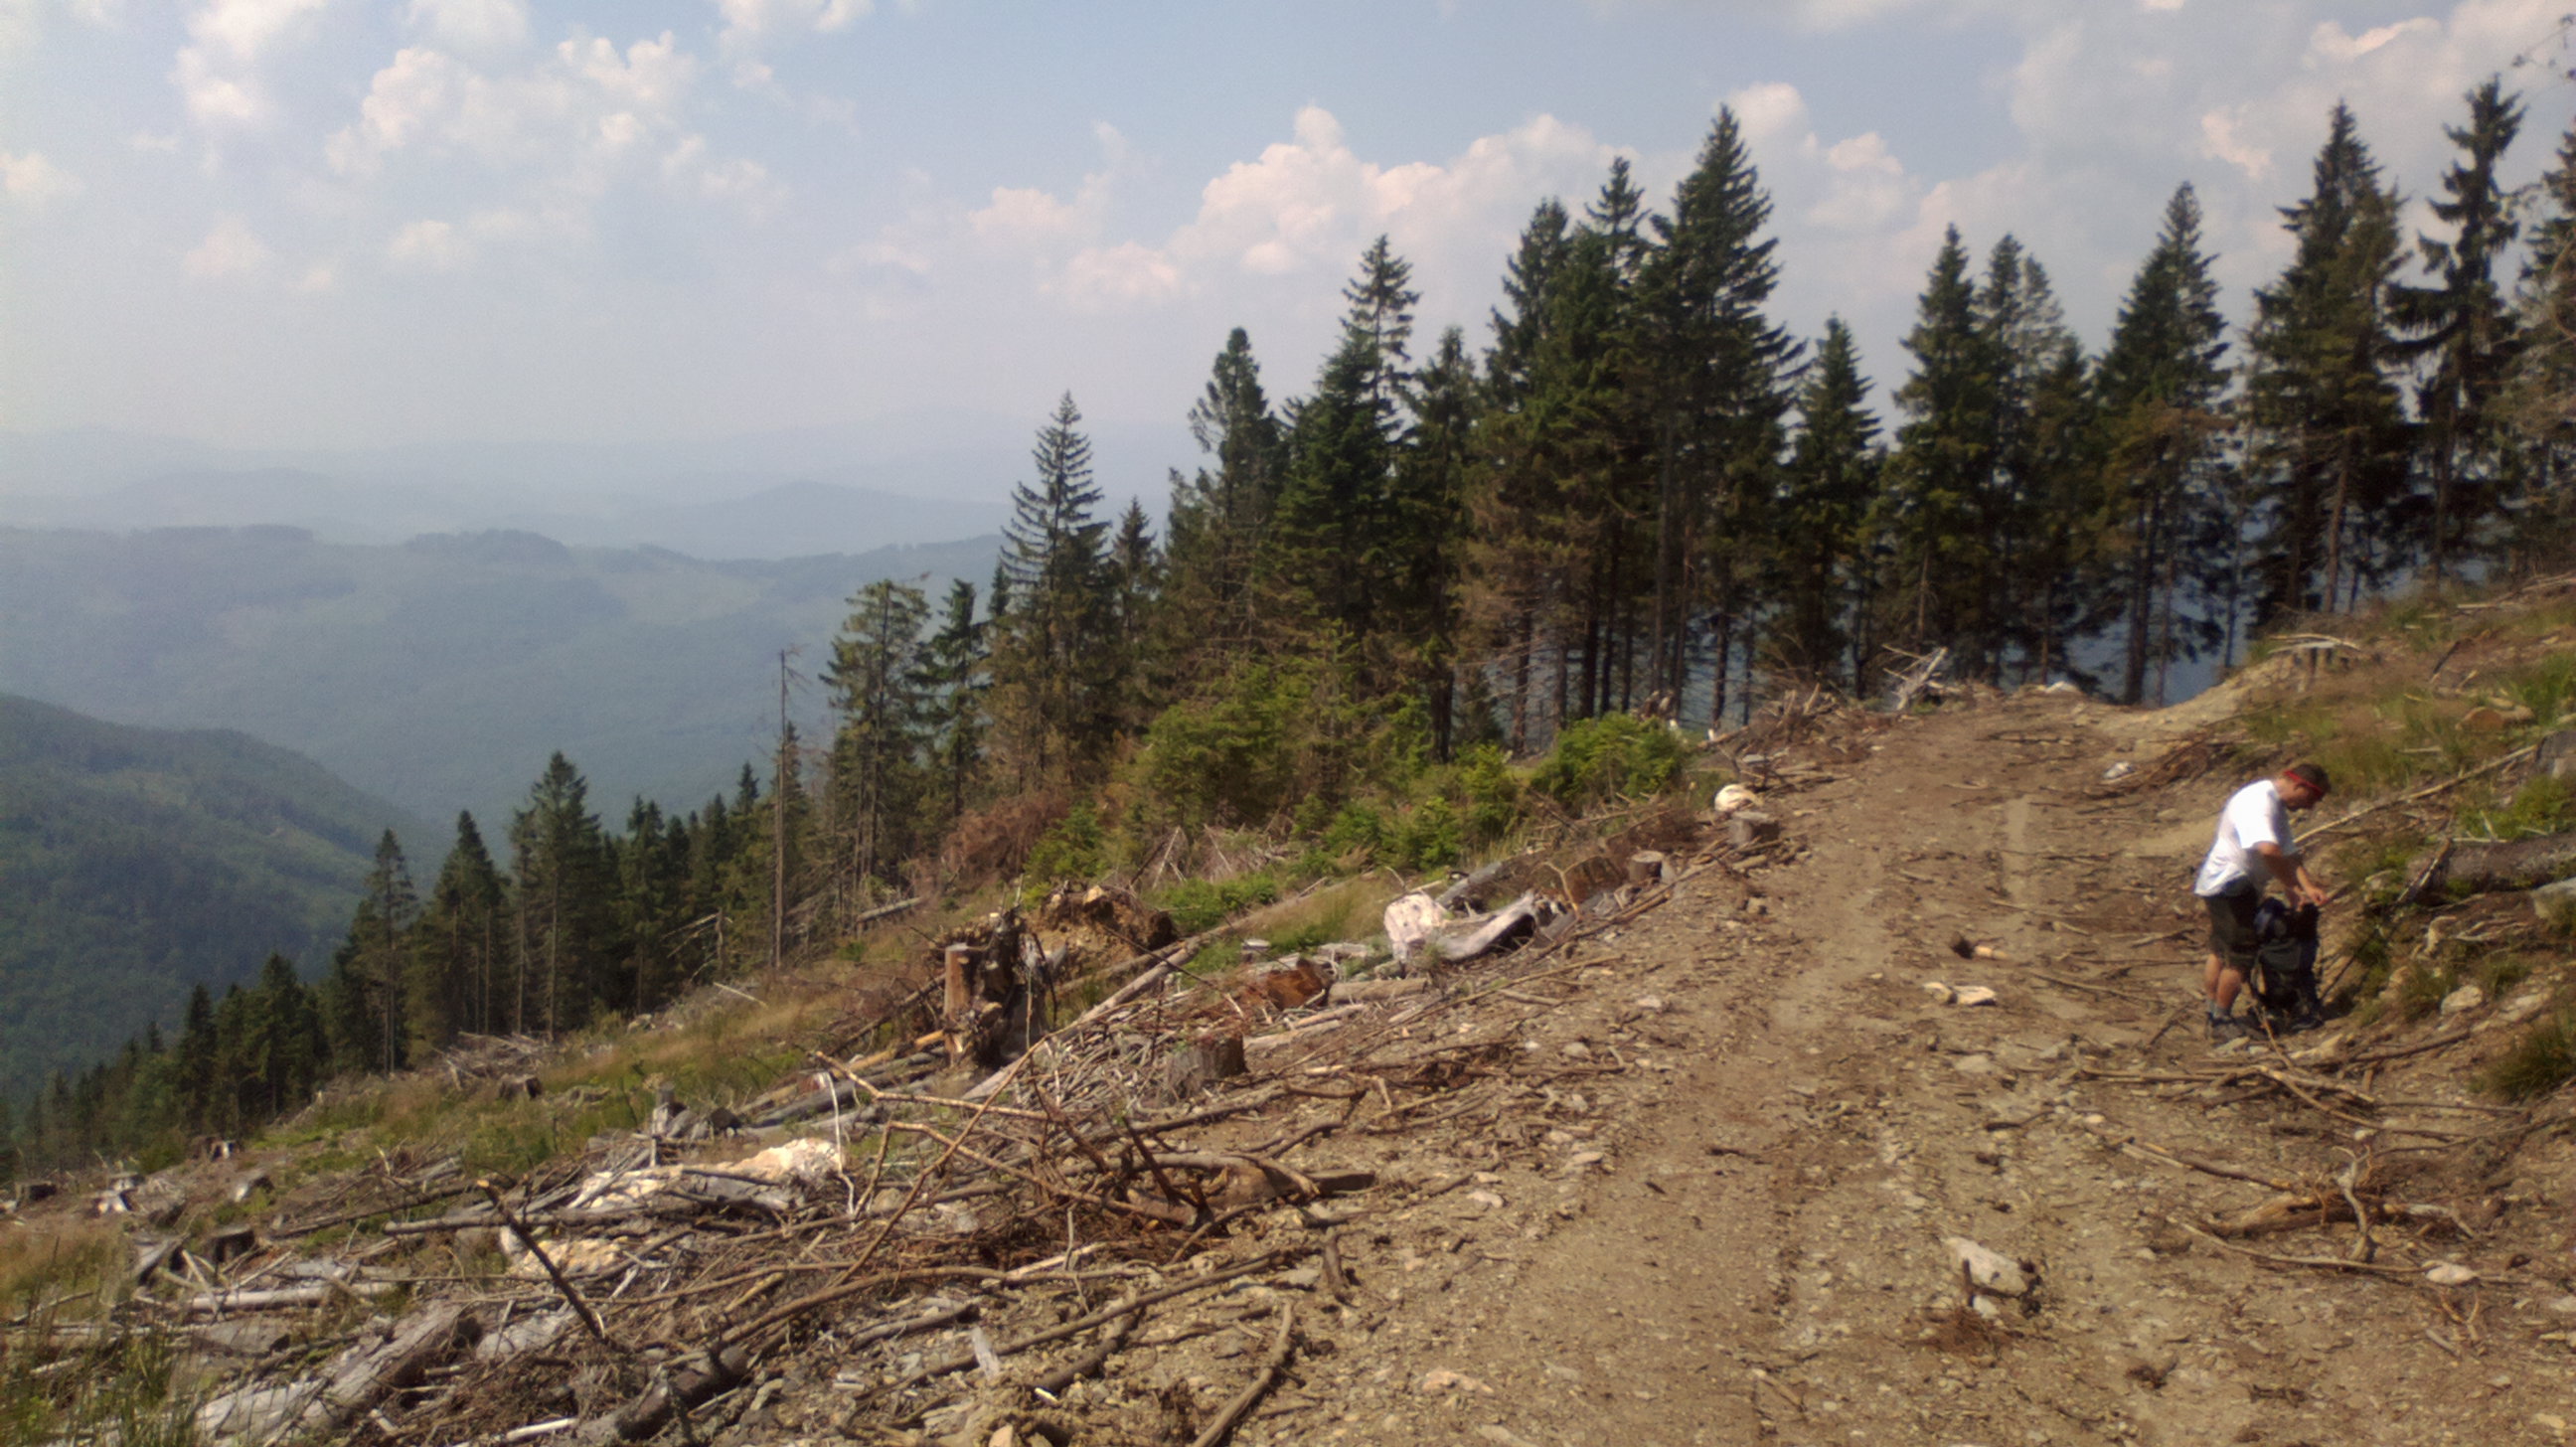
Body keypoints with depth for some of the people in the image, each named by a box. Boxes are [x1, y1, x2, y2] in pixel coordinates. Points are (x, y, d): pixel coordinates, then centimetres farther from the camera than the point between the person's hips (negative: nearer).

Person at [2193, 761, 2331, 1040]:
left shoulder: (2276, 805, 12)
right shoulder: (2258, 802, -23)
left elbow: (2287, 852, 9)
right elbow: (2268, 850, -37)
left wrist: (2308, 886, -5)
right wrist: (2292, 886, -27)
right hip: (2229, 886, -11)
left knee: (2221, 952, 18)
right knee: (2241, 956, -4)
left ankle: (2214, 1016, 28)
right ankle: (2222, 1022, 7)